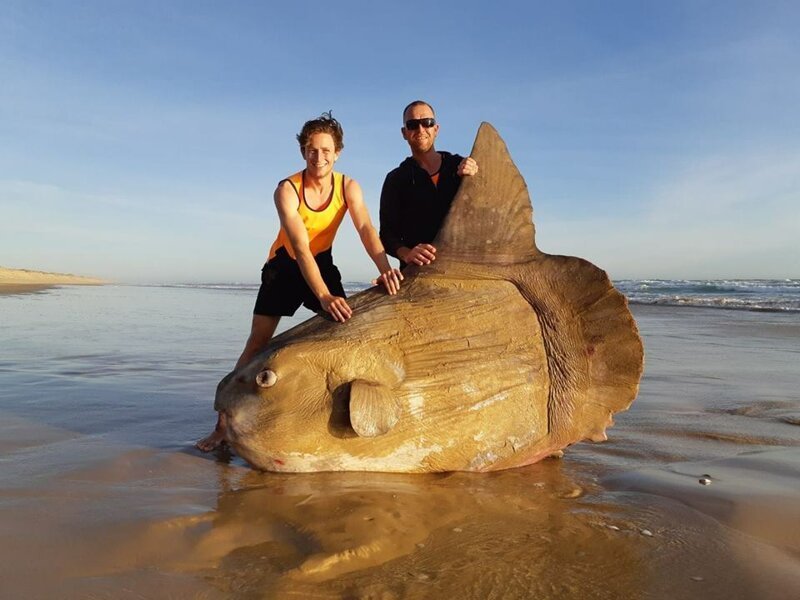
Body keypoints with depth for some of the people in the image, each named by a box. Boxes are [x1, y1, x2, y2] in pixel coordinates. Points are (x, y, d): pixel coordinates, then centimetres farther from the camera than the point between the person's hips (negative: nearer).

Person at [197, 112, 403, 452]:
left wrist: (385, 268, -48)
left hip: (323, 263, 3)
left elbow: (365, 228, -28)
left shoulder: (348, 187, -13)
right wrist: (324, 296, -47)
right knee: (257, 343, -7)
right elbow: (300, 248, -35)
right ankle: (224, 424, -2)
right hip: (285, 265, -3)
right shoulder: (287, 190, -24)